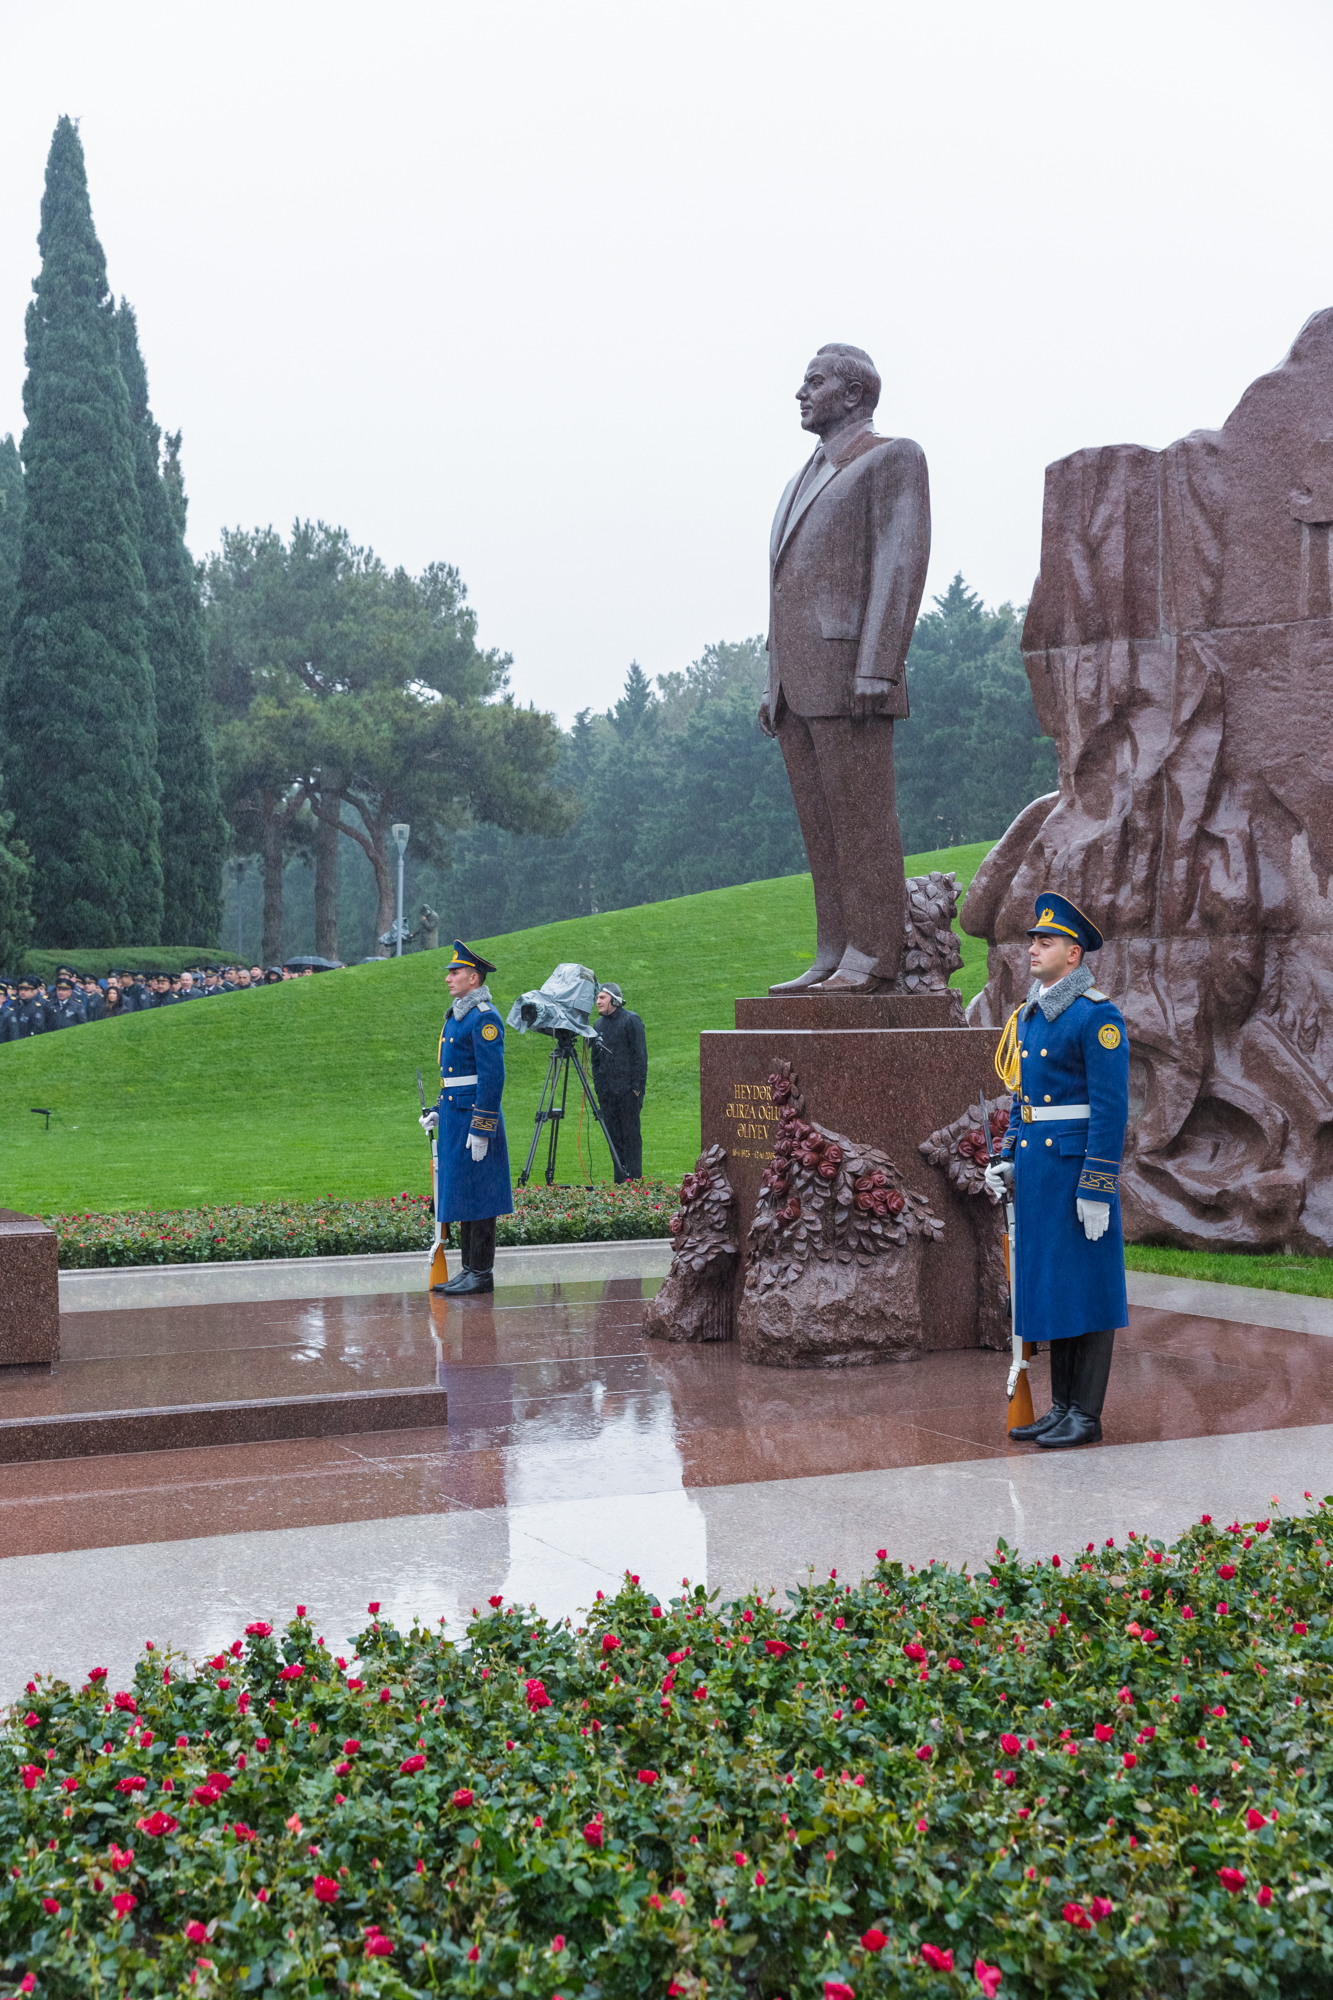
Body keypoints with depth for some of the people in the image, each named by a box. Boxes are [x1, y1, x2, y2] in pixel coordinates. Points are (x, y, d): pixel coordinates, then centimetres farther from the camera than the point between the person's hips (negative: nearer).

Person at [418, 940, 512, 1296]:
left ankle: (482, 1274, 0)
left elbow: (492, 1076, -19)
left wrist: (480, 1129, -21)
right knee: (460, 1198, 12)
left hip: (473, 1119, -10)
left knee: (476, 1197, -5)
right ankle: (470, 1270, 18)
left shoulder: (485, 1017, -14)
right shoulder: (457, 1014, 16)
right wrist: (438, 1113, 18)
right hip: (454, 1117, 10)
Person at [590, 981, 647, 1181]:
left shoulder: (631, 1020, -3)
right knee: (614, 1136, 5)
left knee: (631, 1134, -6)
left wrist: (637, 1086, -12)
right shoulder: (599, 1026, 15)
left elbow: (640, 1055, -7)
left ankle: (634, 1178, -5)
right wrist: (599, 1087, 14)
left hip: (628, 1090, -6)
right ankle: (620, 1180, 9)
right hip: (607, 1093, 6)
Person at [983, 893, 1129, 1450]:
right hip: (1034, 1166, 9)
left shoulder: (1098, 1016, -12)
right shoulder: (1027, 1016, 14)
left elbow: (1111, 1108, -16)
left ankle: (1086, 1415, 4)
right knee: (1048, 1285, 11)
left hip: (1077, 1165, -8)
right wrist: (1006, 1160, 13)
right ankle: (1061, 1408, 19)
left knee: (1085, 1287, -2)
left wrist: (1097, 1188, -19)